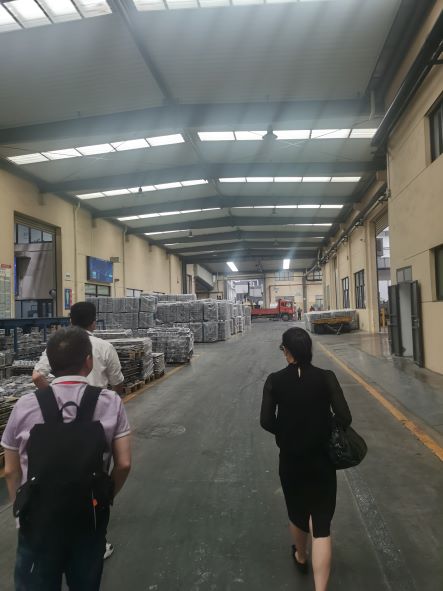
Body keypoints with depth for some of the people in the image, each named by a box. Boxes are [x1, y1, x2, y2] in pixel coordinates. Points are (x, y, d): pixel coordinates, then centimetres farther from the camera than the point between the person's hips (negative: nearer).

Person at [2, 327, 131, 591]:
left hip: (38, 520, 0)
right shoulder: (111, 402, -12)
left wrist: (22, 508, 14)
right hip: (90, 518, 1)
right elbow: (124, 464, -9)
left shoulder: (25, 406, -11)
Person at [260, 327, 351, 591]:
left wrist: (286, 434, 5)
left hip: (290, 460, 2)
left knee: (297, 512, 26)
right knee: (321, 522, 8)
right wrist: (325, 430, 4)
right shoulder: (326, 377, -13)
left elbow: (266, 421, -13)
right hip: (322, 459, -1)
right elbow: (345, 418, -16)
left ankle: (301, 557, 53)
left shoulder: (275, 381, -12)